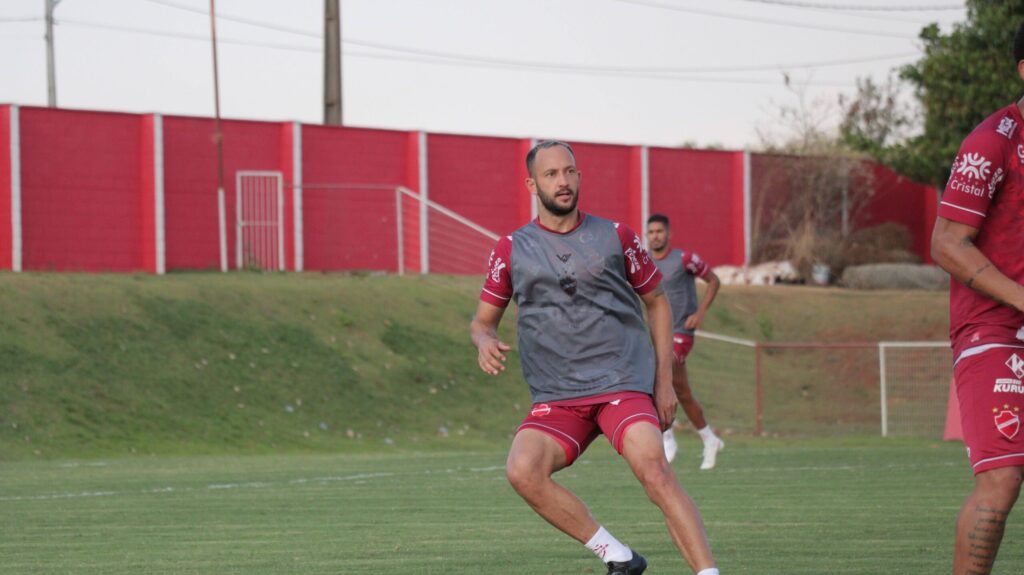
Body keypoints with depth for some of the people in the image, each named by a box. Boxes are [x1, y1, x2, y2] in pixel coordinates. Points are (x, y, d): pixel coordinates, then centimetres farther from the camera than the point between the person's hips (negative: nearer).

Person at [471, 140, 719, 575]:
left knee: (652, 468, -27)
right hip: (555, 398, 2)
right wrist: (485, 340, -9)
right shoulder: (511, 250, 10)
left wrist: (664, 381, 10)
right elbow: (483, 319, 17)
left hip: (623, 383, -2)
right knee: (522, 471, -26)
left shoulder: (615, 237, 9)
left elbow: (656, 302, 18)